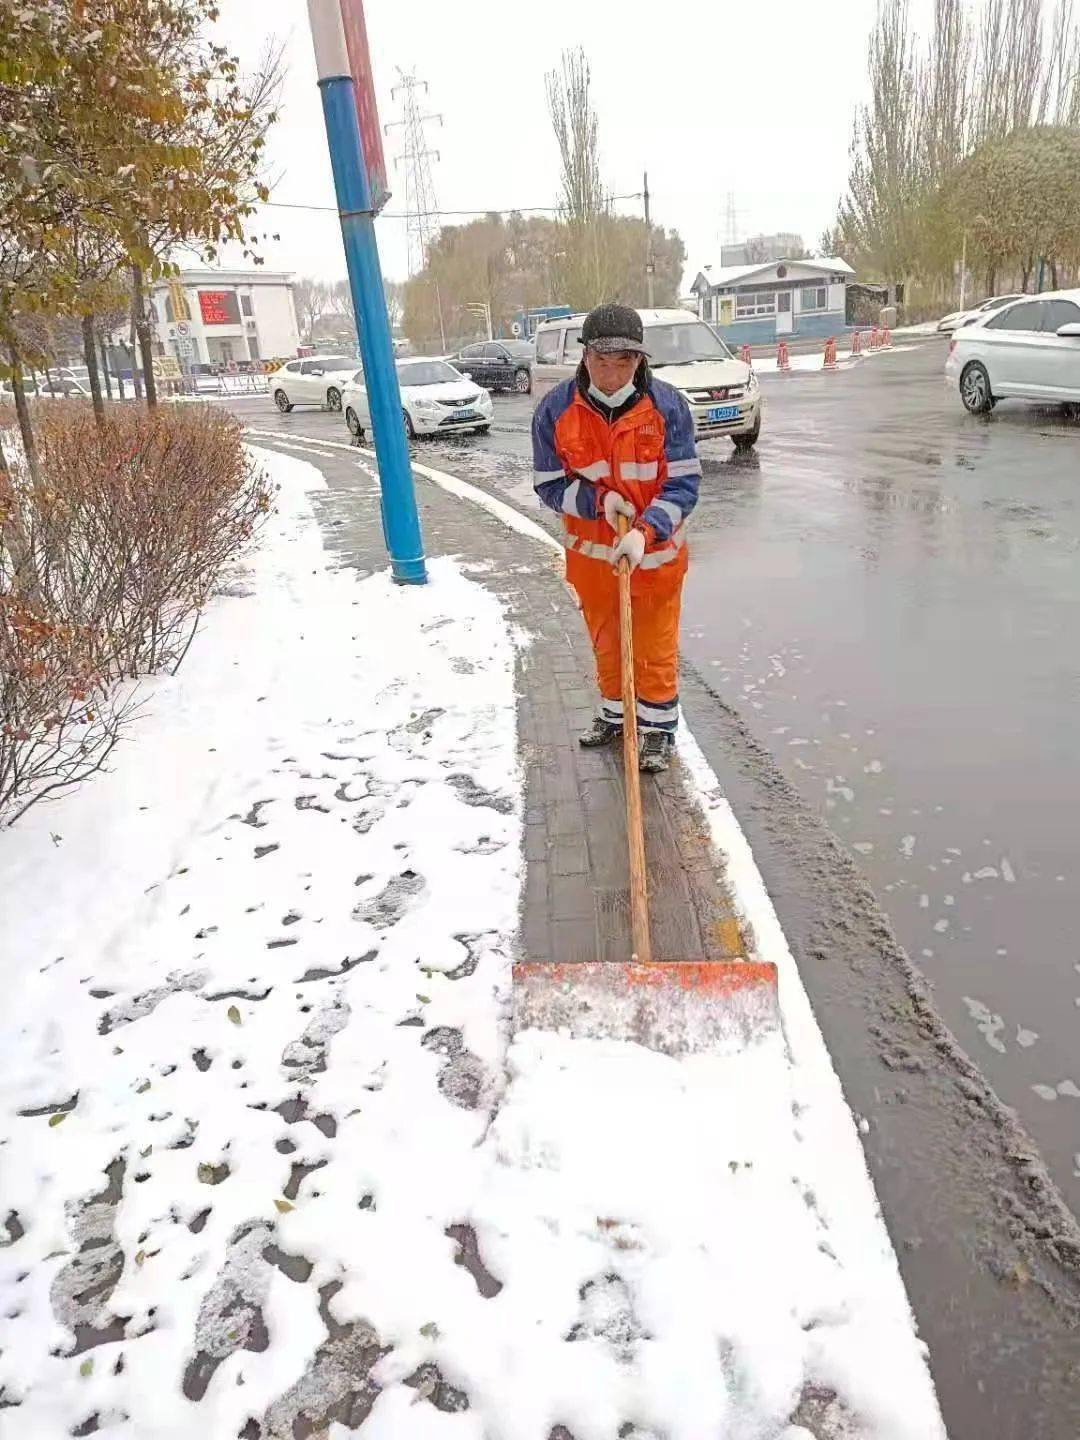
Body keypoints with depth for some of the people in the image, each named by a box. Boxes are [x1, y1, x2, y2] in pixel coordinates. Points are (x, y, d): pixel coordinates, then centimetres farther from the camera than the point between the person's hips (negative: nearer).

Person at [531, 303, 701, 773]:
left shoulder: (667, 405, -14)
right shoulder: (556, 409, -12)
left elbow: (684, 484, -14)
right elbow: (550, 485, -6)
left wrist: (645, 531, -29)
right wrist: (597, 499, -23)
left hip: (656, 551, -2)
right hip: (592, 553, 2)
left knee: (655, 649, 9)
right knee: (606, 643, 20)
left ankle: (658, 727, 30)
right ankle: (614, 712, 44)